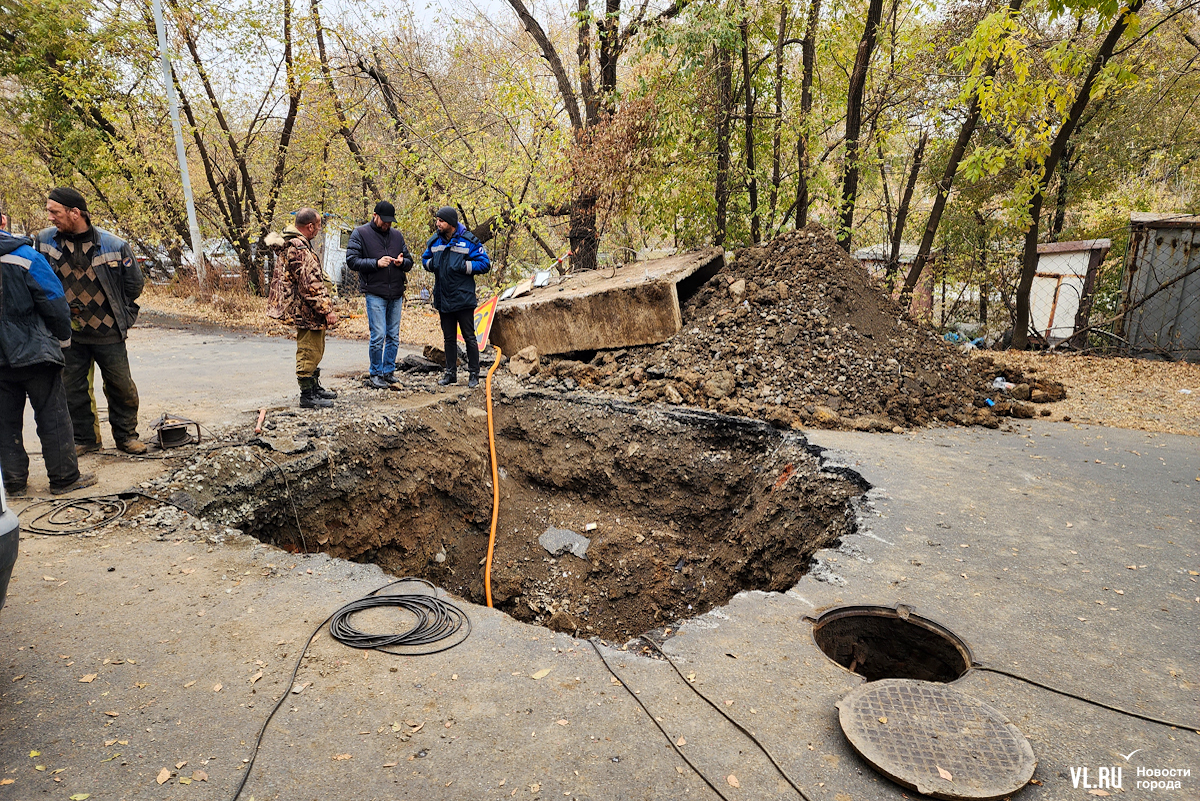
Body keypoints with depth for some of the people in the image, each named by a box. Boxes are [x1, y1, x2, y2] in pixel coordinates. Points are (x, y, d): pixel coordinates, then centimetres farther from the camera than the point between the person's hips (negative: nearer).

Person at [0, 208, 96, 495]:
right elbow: (54, 302, -11)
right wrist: (63, 339, 4)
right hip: (33, 353, -5)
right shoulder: (24, 256, -13)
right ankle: (64, 477, 9)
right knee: (53, 417, 4)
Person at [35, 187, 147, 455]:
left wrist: (122, 317, 5)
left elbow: (134, 283, 4)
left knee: (121, 385, 5)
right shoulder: (45, 240, 0)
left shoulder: (113, 244, -9)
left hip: (108, 332, -2)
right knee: (73, 388, 8)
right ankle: (84, 438, 23)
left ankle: (126, 435, 21)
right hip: (69, 332, 2)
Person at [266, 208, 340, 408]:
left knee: (314, 351, 20)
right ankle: (307, 396, 4)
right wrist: (327, 310, -23)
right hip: (307, 311, -11)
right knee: (309, 352, -4)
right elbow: (311, 285, -25)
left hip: (308, 311, 11)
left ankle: (314, 387, 33)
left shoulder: (293, 245, 15)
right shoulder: (300, 249, -21)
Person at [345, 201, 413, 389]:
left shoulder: (397, 235, 13)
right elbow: (352, 260, -6)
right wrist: (376, 263, -17)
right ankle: (376, 373, 8)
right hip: (375, 294, -5)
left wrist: (402, 262, -8)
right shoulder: (361, 234, 1)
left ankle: (389, 371, 21)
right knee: (378, 336, -6)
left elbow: (409, 262, 15)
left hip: (396, 295, 5)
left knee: (394, 336, 9)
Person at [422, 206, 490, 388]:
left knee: (469, 337, 3)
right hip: (442, 298, 5)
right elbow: (425, 258, 23)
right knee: (448, 338, 13)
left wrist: (464, 266, -18)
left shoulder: (468, 240, -8)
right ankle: (451, 373, 24)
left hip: (463, 298, -5)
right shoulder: (434, 241, 7)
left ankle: (474, 374, 12)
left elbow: (485, 263, -8)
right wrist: (431, 264, 0)